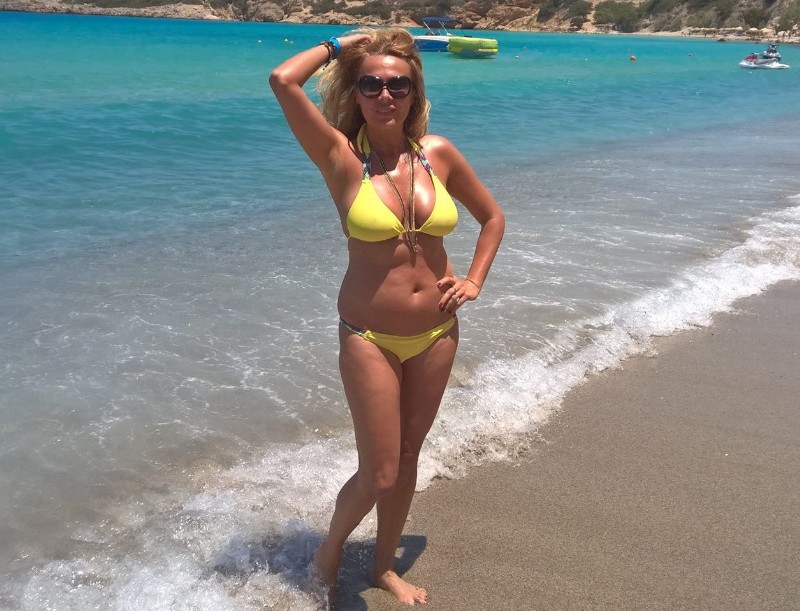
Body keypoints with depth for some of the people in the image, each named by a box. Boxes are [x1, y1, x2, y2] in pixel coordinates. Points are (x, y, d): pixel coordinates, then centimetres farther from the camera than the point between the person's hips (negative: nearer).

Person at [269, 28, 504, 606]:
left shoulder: (437, 152, -1)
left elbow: (492, 216, 13)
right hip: (371, 336, -4)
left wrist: (474, 281, 0)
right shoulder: (342, 157, -11)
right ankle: (330, 548, 33)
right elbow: (283, 80, -25)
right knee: (379, 474, 0)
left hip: (438, 332, 4)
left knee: (408, 456, 17)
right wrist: (341, 44, -8)